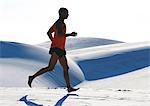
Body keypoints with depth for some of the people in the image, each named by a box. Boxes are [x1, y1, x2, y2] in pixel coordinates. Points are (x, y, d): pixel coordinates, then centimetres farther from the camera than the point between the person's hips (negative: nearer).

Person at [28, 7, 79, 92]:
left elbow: (49, 33, 25)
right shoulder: (60, 23, -12)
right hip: (57, 49, -11)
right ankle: (32, 77, -8)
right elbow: (60, 35, -26)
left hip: (60, 49, 11)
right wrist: (70, 34, -14)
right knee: (50, 68, -14)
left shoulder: (59, 23, 19)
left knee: (66, 68, 7)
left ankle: (69, 87, 8)